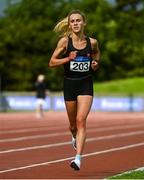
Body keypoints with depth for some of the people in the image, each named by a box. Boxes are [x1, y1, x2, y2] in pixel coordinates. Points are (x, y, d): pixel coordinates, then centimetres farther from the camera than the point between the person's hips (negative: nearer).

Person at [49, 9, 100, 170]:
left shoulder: (92, 42, -1)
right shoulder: (65, 41, -5)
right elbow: (52, 62, -2)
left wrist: (95, 64, 0)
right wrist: (68, 58, -17)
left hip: (86, 84, -1)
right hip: (69, 83, 1)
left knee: (81, 120, -16)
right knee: (73, 123, 13)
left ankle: (78, 158, -21)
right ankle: (75, 137, 50)